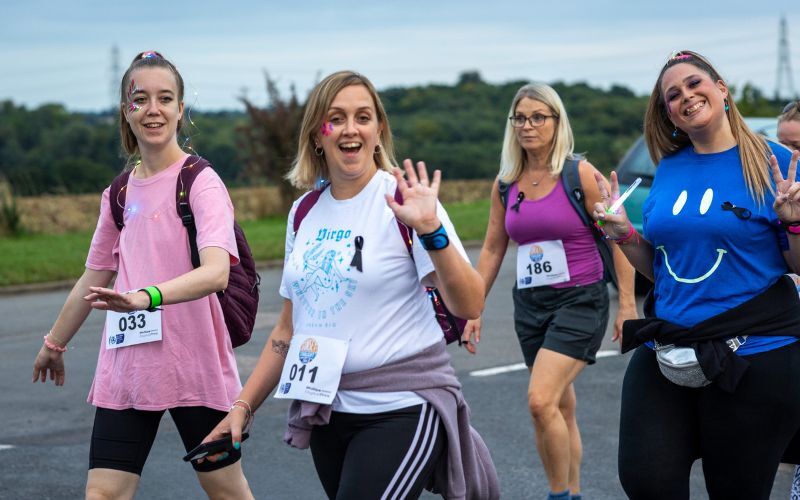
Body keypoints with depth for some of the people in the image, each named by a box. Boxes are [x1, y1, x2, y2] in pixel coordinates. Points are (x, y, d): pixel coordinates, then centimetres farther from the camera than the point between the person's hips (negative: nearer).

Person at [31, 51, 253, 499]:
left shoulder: (200, 182, -11)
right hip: (126, 368, 5)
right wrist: (54, 344, 29)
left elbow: (216, 272, -27)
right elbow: (95, 278, 22)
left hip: (195, 366, -5)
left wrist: (146, 296, -43)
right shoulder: (120, 193, 9)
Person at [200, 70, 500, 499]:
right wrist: (244, 405, 13)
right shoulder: (305, 212, 9)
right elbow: (289, 328, 17)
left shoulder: (401, 198, -7)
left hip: (401, 410, -6)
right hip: (328, 411, 6)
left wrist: (429, 229, -27)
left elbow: (468, 306, -15)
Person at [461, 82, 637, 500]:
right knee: (560, 407, 12)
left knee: (541, 401, -19)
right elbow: (492, 250, 14)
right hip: (530, 304, 6)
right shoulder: (505, 185, 6)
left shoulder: (581, 174, -8)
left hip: (580, 301, -6)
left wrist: (627, 304, -10)